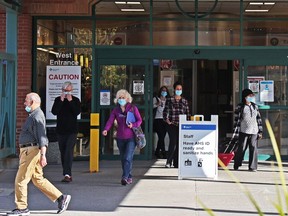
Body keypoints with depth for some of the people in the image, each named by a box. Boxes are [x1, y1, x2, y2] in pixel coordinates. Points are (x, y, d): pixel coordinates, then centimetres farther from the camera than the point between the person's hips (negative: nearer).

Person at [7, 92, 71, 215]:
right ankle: (61, 198, 12)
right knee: (38, 179, 12)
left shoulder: (37, 116, -14)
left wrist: (43, 155, -28)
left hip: (32, 150, -10)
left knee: (20, 180, -4)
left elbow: (42, 137, -22)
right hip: (28, 150, 10)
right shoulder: (33, 115, 19)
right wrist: (22, 151, 27)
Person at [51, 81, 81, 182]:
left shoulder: (75, 100, 3)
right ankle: (68, 174, 14)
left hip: (72, 130, -3)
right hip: (61, 130, 3)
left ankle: (67, 174, -22)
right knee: (63, 153, 6)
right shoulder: (58, 100, 7)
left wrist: (70, 101, -14)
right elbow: (54, 112, -8)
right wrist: (61, 100, -11)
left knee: (69, 151, -15)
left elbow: (77, 112, -12)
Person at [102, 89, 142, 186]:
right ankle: (129, 177, 23)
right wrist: (106, 129, -26)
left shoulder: (133, 108, 0)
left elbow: (139, 120, 3)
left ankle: (124, 177, -20)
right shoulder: (115, 110, 6)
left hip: (131, 138, -4)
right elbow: (110, 121, -7)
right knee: (123, 159, 10)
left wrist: (133, 125, -18)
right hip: (120, 138, 4)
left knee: (127, 158, -16)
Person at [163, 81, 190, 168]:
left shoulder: (184, 101, 12)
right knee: (173, 142, -15)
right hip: (172, 125, -3)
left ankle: (176, 163, 9)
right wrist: (166, 119, -11)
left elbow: (187, 113, 13)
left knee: (179, 144, 2)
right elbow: (165, 111, 4)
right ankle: (168, 162, -6)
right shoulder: (169, 100, 5)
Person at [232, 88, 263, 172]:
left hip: (254, 132, 4)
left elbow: (259, 119, 15)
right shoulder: (240, 107, 0)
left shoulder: (255, 106, 13)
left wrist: (260, 132, 10)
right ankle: (236, 165, 13)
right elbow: (236, 120, -1)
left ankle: (252, 167, 4)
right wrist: (235, 133, -6)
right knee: (241, 148, -1)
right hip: (243, 131, -4)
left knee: (253, 148, -2)